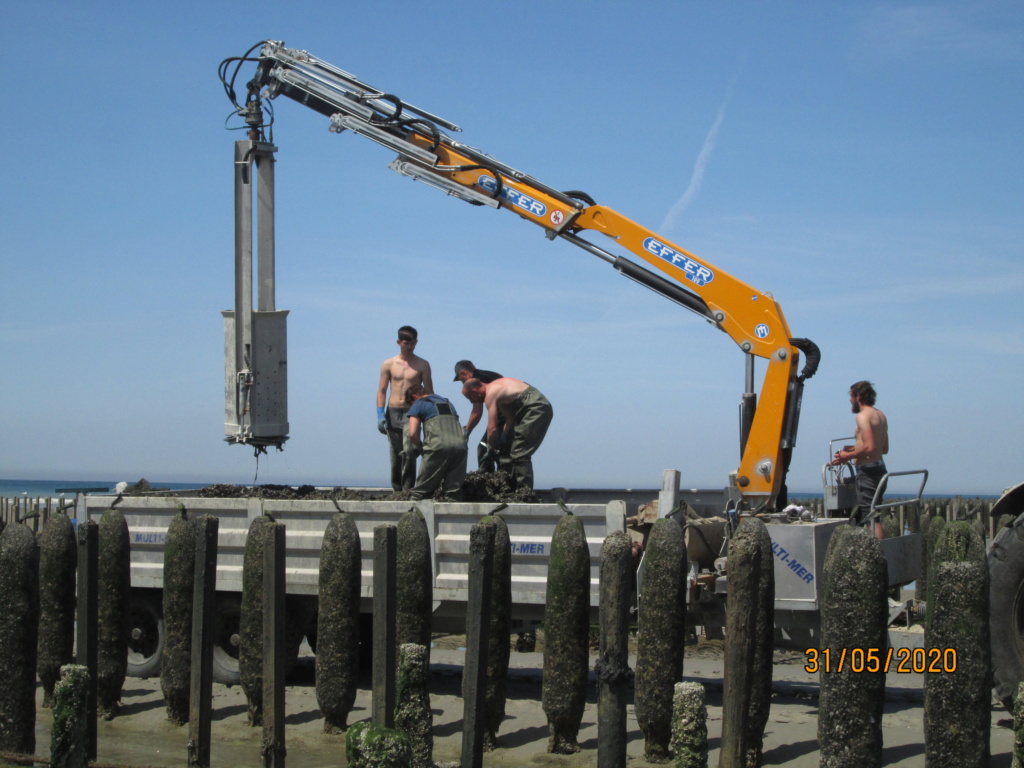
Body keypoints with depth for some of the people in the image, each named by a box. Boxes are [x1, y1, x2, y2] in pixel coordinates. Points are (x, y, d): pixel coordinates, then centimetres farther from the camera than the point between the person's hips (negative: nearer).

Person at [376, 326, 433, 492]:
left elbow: (429, 392, 5)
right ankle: (396, 489, 10)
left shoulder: (422, 365, 5)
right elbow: (382, 391, 8)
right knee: (395, 453, 3)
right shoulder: (388, 364, 9)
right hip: (392, 413, 2)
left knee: (408, 451, -17)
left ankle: (407, 489, -16)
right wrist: (380, 415, -3)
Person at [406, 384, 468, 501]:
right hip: (460, 444, 5)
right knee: (454, 487, 8)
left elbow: (413, 433, 5)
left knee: (422, 488, 5)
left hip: (437, 444, -4)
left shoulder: (418, 404, 15)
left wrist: (419, 447, 23)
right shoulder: (447, 402, 32)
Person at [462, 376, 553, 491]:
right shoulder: (496, 387, 19)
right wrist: (504, 436, 12)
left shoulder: (490, 393, -11)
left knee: (519, 454, -11)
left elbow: (492, 428, -13)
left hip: (536, 408, -10)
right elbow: (510, 417, 19)